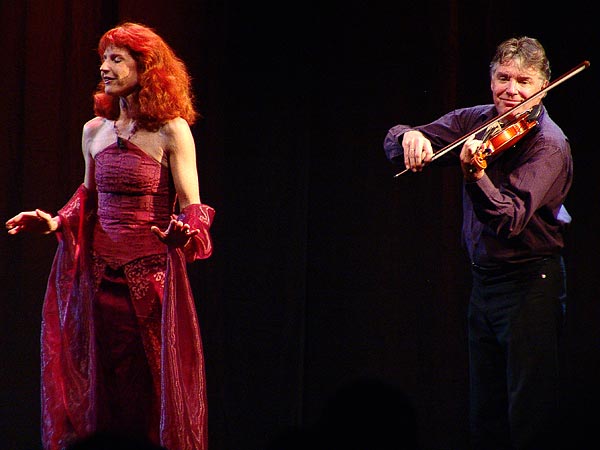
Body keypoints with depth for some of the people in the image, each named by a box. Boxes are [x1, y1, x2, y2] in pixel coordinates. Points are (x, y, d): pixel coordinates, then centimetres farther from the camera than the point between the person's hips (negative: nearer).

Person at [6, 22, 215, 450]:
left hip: (152, 272, -5)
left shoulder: (171, 131, -5)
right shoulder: (94, 132, 11)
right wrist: (56, 223, 3)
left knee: (154, 383, -2)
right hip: (101, 275, 5)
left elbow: (191, 206, -8)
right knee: (104, 385, 5)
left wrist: (183, 233, -28)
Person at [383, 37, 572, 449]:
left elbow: (509, 220, -28)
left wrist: (476, 175, -45)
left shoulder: (548, 143, -16)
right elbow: (394, 143, 3)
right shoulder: (476, 122, 4)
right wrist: (410, 137, -20)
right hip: (484, 277, 7)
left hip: (530, 280, -7)